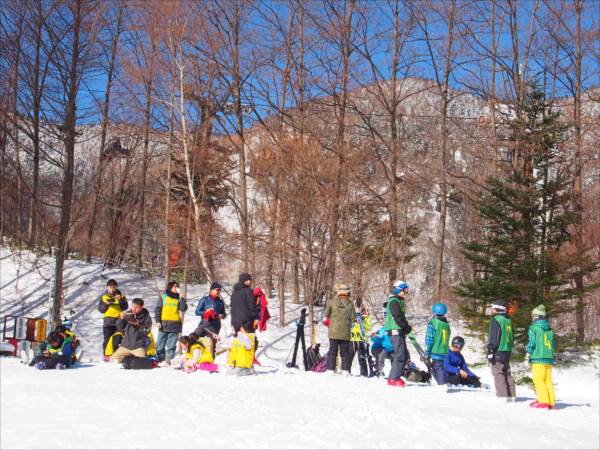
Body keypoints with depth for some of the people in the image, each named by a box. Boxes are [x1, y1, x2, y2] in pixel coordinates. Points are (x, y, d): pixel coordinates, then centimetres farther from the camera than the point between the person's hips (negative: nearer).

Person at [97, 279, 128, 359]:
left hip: (118, 321, 0)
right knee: (107, 340, -4)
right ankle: (106, 355, 3)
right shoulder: (103, 296, 8)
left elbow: (125, 307, -2)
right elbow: (100, 309, 5)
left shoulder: (121, 296, 7)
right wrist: (106, 304, -12)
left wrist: (121, 300, -16)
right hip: (107, 321, 0)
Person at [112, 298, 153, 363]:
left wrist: (138, 325, -19)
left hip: (139, 346, -3)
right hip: (125, 345, 3)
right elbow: (119, 328, 5)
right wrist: (121, 319, -12)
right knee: (114, 360, -4)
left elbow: (146, 331, -6)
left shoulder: (145, 316, -4)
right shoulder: (127, 314, 2)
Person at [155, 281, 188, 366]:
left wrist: (181, 297, -10)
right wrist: (158, 321, -3)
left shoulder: (179, 298, 9)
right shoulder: (163, 297, 8)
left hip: (175, 325, 0)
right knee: (160, 343, 2)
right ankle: (160, 359, 10)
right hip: (164, 324, 0)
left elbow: (183, 308, -4)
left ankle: (169, 360, 2)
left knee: (171, 345, -1)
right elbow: (157, 309, 6)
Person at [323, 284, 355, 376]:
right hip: (345, 333, 1)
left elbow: (325, 316, 2)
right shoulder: (350, 304, -1)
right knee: (345, 351, 8)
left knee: (332, 351, 5)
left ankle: (330, 370, 1)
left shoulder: (331, 302, -3)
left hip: (333, 332, -1)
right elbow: (353, 318, 1)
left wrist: (328, 322, 20)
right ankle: (345, 370, 5)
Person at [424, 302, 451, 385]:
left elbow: (429, 339, -10)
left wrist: (427, 352, -6)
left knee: (438, 369, -6)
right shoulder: (446, 324, 12)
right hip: (445, 352, 7)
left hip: (436, 352, -7)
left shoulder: (433, 323, -9)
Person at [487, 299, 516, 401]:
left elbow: (494, 337, -16)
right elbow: (512, 337, 20)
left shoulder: (496, 320, -11)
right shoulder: (508, 320, 15)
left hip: (498, 351, -9)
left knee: (498, 373, -7)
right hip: (507, 351, 9)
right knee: (507, 373, 14)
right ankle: (511, 395, 15)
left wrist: (490, 351, -14)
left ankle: (502, 395, -13)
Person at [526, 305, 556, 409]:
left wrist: (528, 355, -1)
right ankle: (551, 402, 6)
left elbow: (531, 343, -8)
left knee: (538, 380, -7)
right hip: (549, 359, 7)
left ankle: (543, 401, -14)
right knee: (548, 380, 8)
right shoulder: (549, 329, 17)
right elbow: (554, 345, 19)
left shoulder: (534, 328, -3)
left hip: (538, 359, -7)